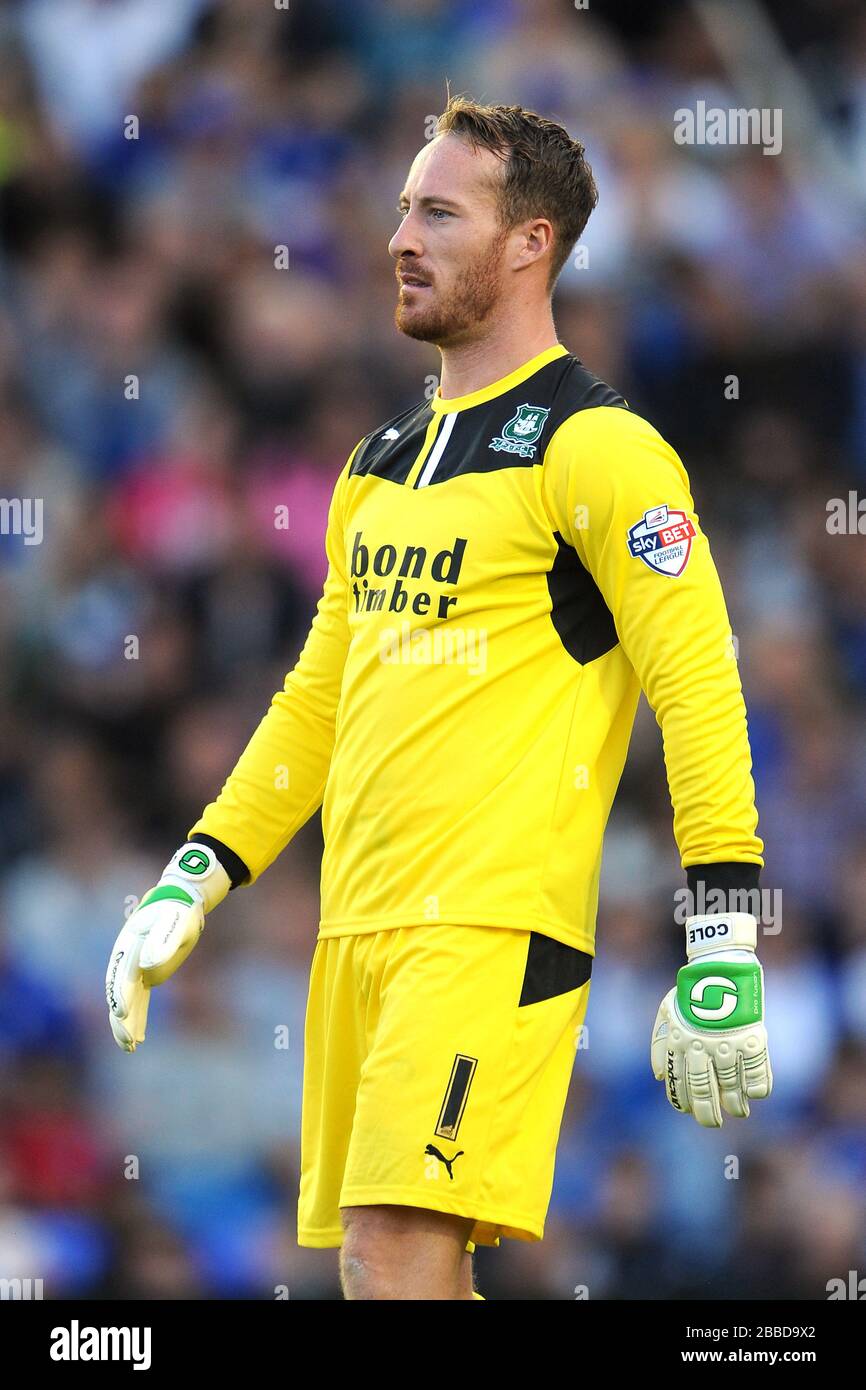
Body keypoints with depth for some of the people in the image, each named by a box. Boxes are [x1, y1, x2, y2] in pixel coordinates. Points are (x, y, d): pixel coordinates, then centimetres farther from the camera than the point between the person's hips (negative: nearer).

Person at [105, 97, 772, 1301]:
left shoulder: (596, 448, -6)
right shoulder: (382, 466, 19)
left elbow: (700, 688, -11)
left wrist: (723, 944, -17)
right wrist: (194, 880, 18)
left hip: (495, 929, -8)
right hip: (361, 929, 8)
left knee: (397, 1255, -19)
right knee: (382, 1268, 8)